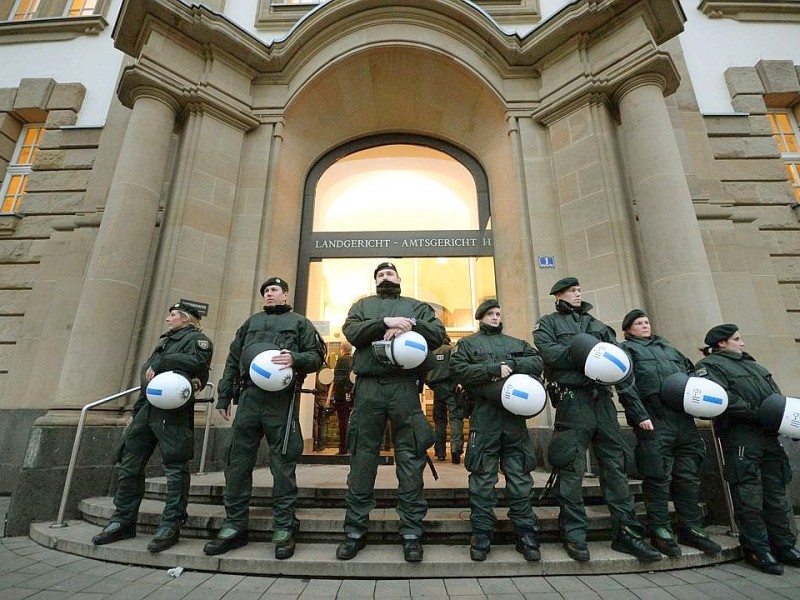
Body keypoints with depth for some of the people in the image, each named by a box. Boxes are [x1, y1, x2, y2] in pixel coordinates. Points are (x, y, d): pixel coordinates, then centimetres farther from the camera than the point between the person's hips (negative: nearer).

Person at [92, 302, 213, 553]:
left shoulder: (196, 338, 1)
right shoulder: (165, 340, 27)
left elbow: (196, 361, -20)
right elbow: (147, 369, 22)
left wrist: (160, 363, -14)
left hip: (172, 411, -9)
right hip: (146, 407, 9)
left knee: (175, 467, -5)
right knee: (130, 465, 12)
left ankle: (170, 525, 2)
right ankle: (123, 521, 25)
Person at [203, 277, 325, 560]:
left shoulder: (299, 322, 12)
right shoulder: (251, 322, 24)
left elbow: (317, 356, 4)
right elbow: (232, 360, 21)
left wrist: (295, 359, -17)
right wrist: (224, 397, 14)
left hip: (281, 399, -4)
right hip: (248, 396, 5)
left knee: (283, 464, -1)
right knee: (238, 462, 6)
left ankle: (284, 529, 9)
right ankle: (234, 526, 19)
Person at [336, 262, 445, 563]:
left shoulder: (415, 306, 20)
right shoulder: (363, 305, 21)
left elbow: (438, 334, 6)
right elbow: (351, 331, 1)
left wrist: (407, 327, -10)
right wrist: (386, 322, -12)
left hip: (404, 387, 0)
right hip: (368, 387, 1)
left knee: (410, 461, 2)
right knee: (362, 459, 5)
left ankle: (411, 532, 15)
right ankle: (355, 531, 19)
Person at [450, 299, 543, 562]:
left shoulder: (516, 343, 22)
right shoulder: (467, 343, 11)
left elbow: (537, 363, 6)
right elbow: (459, 369, -6)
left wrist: (512, 365, -10)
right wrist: (494, 369, -14)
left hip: (515, 415, 3)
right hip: (483, 415, -3)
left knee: (520, 476, 6)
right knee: (482, 477, 2)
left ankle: (526, 533, 16)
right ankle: (481, 534, 11)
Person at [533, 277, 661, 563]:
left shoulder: (595, 323, 24)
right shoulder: (548, 323, 8)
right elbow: (549, 352, -11)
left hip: (602, 397, 6)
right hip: (572, 398, -5)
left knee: (615, 463, 6)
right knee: (572, 468, -2)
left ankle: (626, 532, 15)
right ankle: (574, 534, 8)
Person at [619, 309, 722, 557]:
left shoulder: (669, 349, 28)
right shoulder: (626, 349, 6)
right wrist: (640, 415, -16)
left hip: (684, 418, 6)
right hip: (653, 419, -6)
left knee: (688, 476, 9)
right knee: (658, 477, -2)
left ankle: (690, 528, 21)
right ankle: (660, 530, 8)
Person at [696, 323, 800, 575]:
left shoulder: (750, 363, 25)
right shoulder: (710, 365, -3)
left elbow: (776, 394, 22)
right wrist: (756, 413, -19)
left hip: (769, 435, 8)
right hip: (740, 435, -8)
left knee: (776, 493, 13)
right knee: (749, 495, -3)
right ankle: (757, 549, 6)